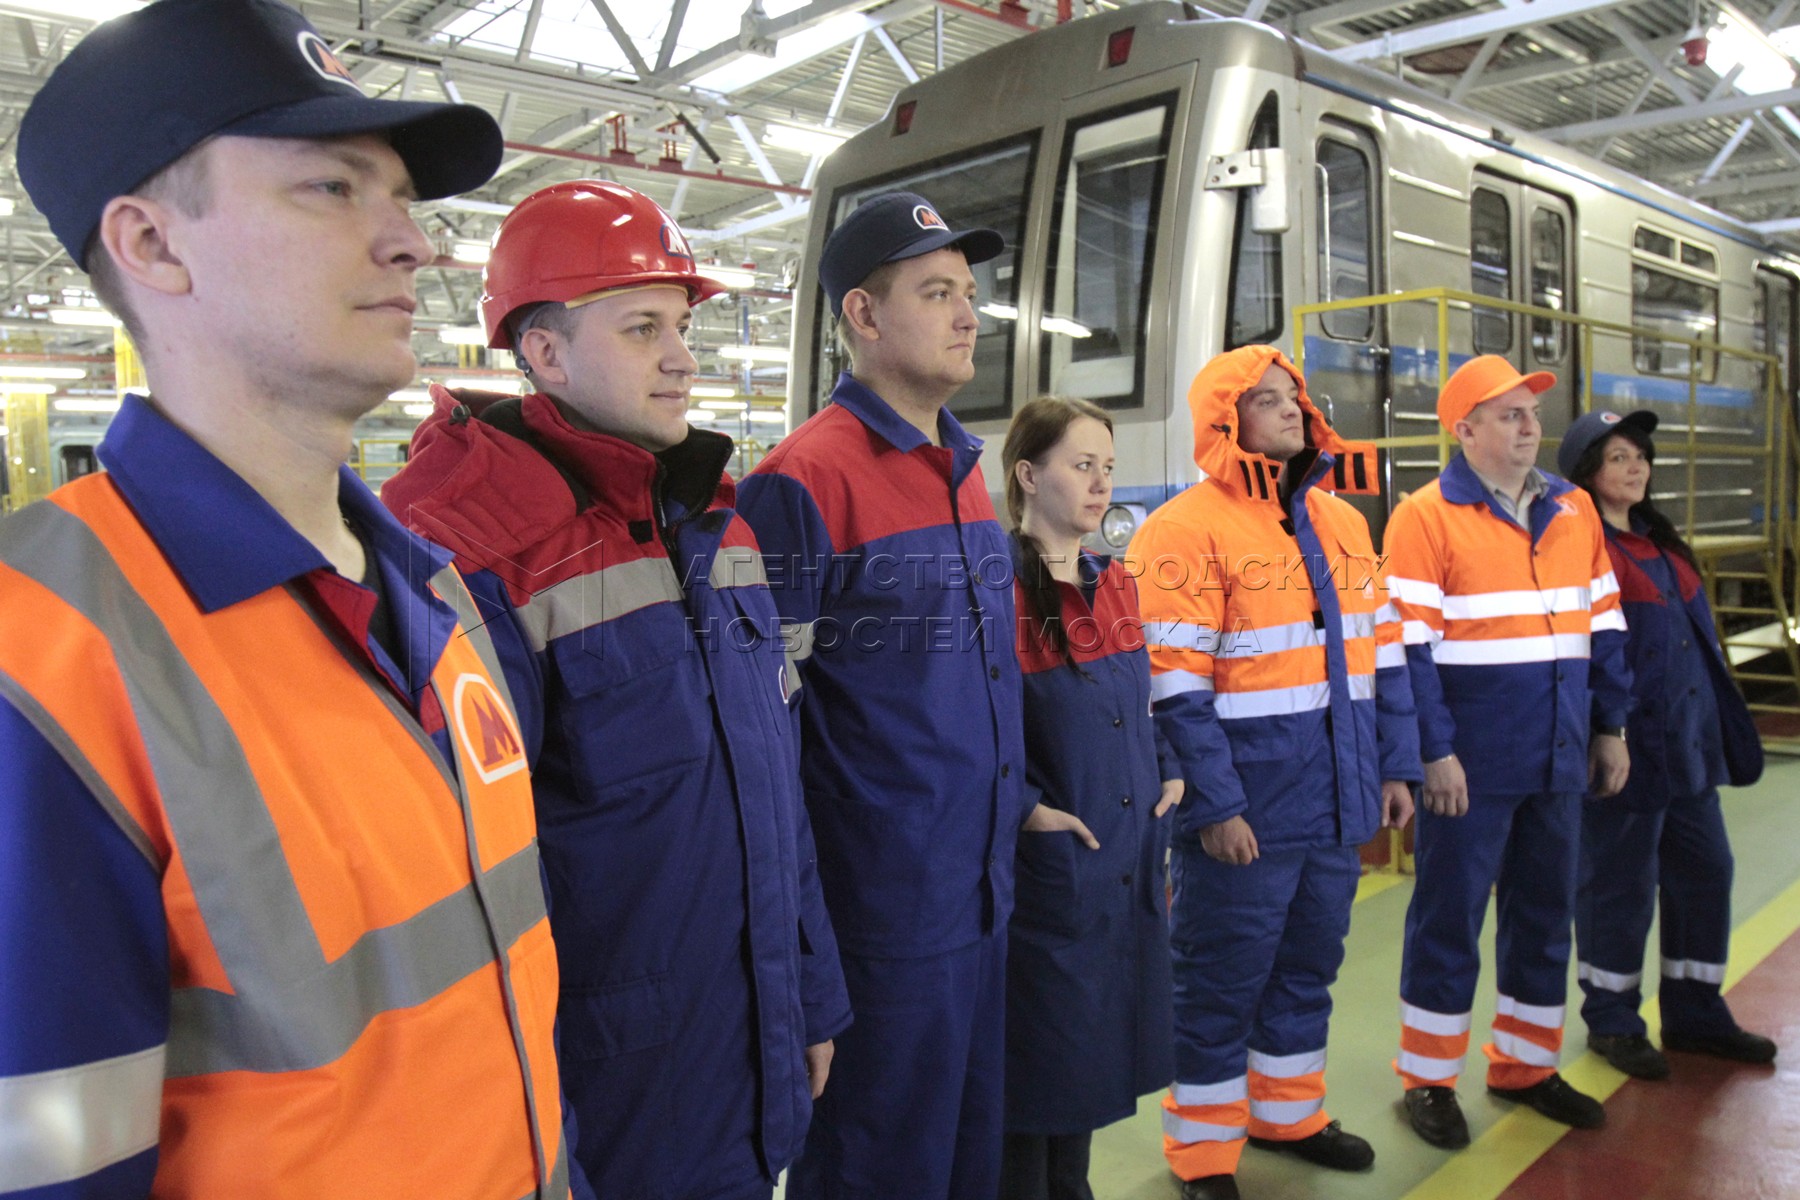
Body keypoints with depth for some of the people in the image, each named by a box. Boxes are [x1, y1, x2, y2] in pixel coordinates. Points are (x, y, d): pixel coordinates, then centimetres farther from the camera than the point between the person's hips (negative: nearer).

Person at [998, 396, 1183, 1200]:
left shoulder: (1114, 584, 9)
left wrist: (1168, 771, 7)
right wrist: (1025, 807, -21)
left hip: (1128, 860, 8)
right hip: (1045, 864, -7)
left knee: (1095, 1039, 19)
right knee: (1037, 1047, 6)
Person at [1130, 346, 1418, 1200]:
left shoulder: (1342, 520, 12)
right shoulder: (1188, 529, -12)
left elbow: (1382, 651, 16)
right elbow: (1174, 686, -17)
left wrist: (1395, 765, 12)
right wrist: (1214, 805, -18)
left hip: (1338, 800, 7)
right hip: (1247, 807, -7)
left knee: (1308, 964, 20)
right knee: (1223, 979, 6)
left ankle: (1288, 1113, 40)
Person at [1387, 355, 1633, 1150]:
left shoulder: (1572, 509, 10)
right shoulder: (1426, 516, -10)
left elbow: (1603, 626, 15)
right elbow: (1409, 645, -14)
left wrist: (1611, 727, 12)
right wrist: (1434, 752, -17)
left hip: (1559, 757, 6)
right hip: (1472, 762, -6)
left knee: (1545, 913, 16)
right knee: (1448, 916, 4)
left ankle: (1525, 1065, 33)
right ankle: (1428, 1079, 19)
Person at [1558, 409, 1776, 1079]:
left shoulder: (1660, 543, 15)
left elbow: (1696, 639, 21)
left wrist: (1725, 729, 19)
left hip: (1688, 745, 9)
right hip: (1627, 747, -9)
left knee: (1704, 871, 15)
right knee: (1621, 883, 3)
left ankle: (1695, 1015, 31)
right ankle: (1611, 1022, 21)